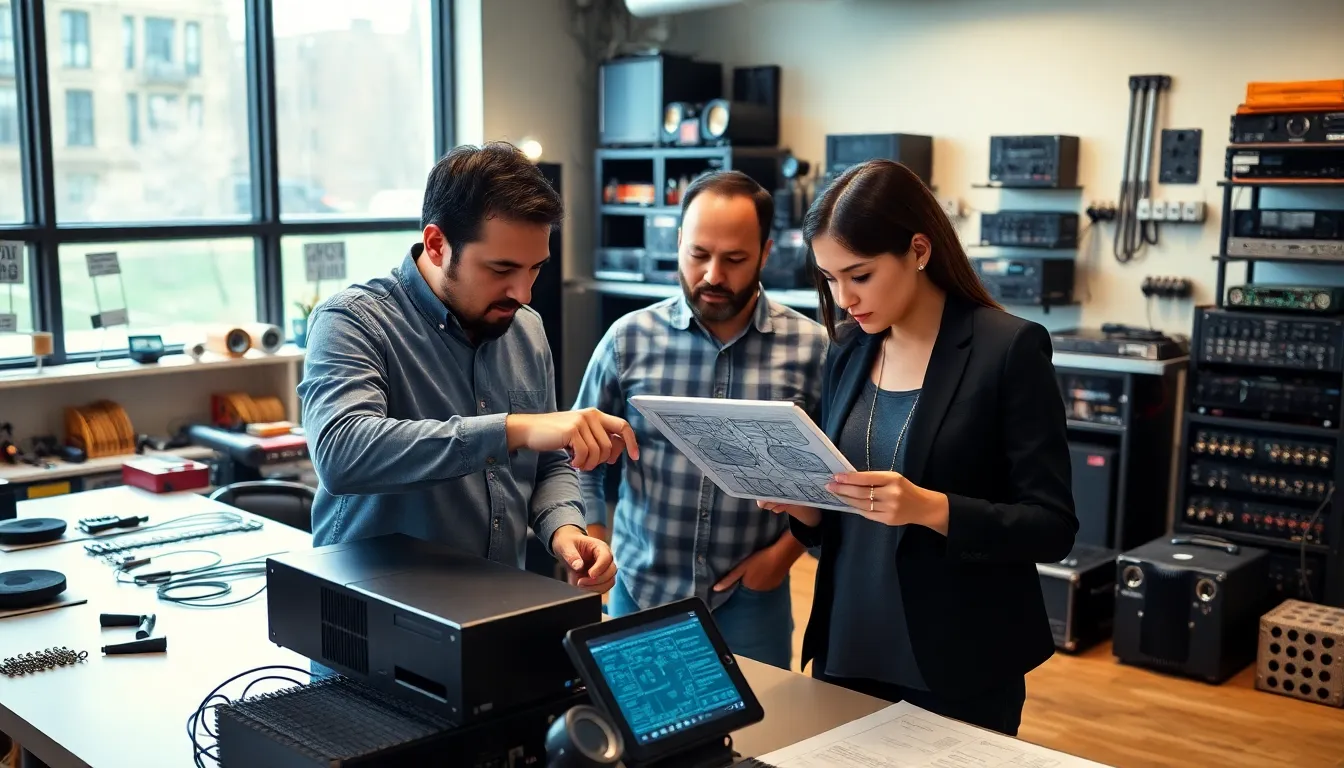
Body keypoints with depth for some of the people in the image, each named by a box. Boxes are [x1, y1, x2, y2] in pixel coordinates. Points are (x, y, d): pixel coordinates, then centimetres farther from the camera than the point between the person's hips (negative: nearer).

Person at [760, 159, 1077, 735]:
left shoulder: (1009, 348, -12)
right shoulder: (849, 351, 5)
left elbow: (1052, 527, -14)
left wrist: (930, 508, -27)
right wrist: (806, 505, -9)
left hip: (957, 669, -5)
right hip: (846, 652, 5)